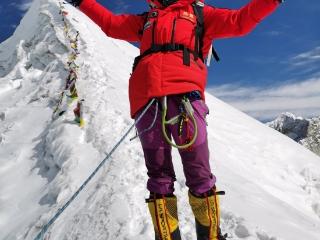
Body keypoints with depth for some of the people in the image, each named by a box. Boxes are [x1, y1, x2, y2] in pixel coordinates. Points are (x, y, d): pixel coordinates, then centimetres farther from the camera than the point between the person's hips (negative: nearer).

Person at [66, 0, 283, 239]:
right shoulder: (146, 20, 35)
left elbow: (239, 21, 21)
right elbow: (111, 23, 42)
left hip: (184, 91, -2)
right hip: (146, 96, 3)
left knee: (198, 173, -9)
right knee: (159, 176, -3)